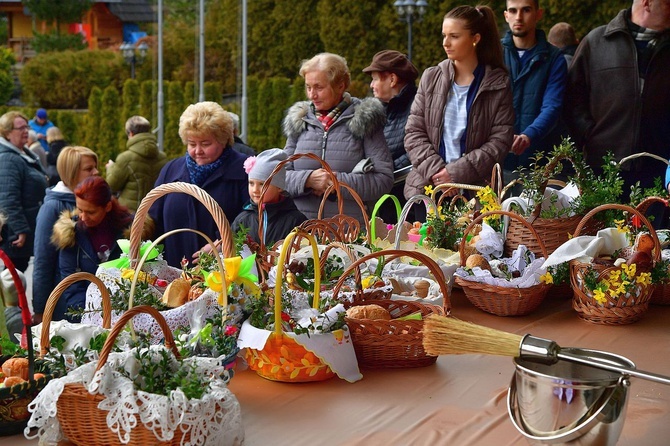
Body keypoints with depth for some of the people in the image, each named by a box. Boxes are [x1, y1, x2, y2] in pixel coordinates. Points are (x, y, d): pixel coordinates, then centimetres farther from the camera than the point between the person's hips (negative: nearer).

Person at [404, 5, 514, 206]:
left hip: (473, 190, -2)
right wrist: (434, 169, -11)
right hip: (426, 187, 2)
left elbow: (500, 141, -5)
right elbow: (414, 132, 4)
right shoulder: (431, 78, 7)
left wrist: (457, 172, -13)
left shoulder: (498, 84, 0)